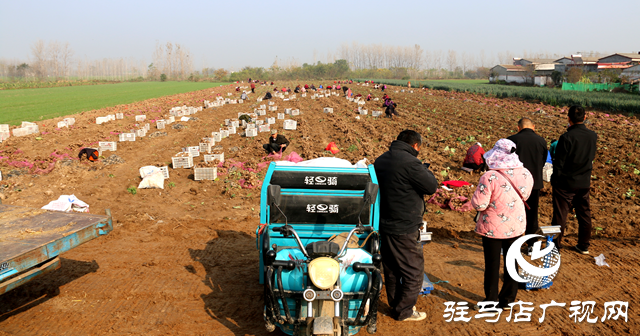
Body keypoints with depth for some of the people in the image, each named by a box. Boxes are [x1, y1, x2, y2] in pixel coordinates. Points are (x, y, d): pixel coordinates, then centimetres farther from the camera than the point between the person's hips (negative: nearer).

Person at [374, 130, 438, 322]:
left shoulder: (380, 160, 8)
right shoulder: (410, 163, -19)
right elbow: (432, 186, -14)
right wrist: (425, 170, 4)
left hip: (385, 225, 9)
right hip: (404, 229, -9)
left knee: (391, 270, 19)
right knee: (414, 271, 6)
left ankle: (395, 305, 32)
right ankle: (404, 311, 14)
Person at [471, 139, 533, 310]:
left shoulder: (490, 177, -25)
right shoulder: (525, 174, -6)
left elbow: (479, 204, -22)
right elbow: (524, 196, 9)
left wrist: (478, 191, -5)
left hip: (492, 228, -4)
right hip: (516, 225, 4)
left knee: (492, 264, 12)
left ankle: (491, 300, 24)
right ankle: (507, 300, 28)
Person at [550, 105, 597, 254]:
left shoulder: (566, 137, -19)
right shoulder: (593, 136, -2)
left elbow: (559, 164, -15)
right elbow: (592, 156, 13)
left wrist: (555, 181, -5)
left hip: (566, 182, -5)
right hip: (584, 183, 5)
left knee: (560, 215, 3)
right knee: (584, 214, 15)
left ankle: (555, 246, 9)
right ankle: (584, 246, 24)